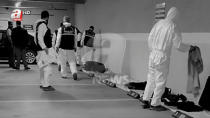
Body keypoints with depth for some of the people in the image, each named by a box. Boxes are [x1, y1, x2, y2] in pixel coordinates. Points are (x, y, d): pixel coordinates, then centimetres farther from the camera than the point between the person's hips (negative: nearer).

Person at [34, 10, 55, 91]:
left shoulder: (38, 24, 16)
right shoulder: (42, 25, -14)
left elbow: (36, 38, 20)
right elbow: (40, 38, -21)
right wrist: (44, 47, -23)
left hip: (41, 49, 11)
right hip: (45, 49, -11)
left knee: (43, 68, 17)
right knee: (48, 68, -10)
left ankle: (43, 84, 25)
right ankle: (46, 85, -9)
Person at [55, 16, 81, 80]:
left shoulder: (61, 29, -5)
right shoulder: (74, 28, 3)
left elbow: (58, 39, -3)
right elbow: (75, 39, 7)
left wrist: (57, 47, 6)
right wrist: (75, 47, 17)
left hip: (63, 48, -2)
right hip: (71, 48, 2)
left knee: (63, 62, 8)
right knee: (72, 62, 5)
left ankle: (64, 75, 14)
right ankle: (74, 72, -15)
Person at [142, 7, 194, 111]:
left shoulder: (159, 23, 6)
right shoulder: (173, 28, -12)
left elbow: (150, 39, 10)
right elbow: (178, 45, -10)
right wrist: (189, 47, 9)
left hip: (153, 55, 6)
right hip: (163, 57, -6)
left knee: (151, 79, 15)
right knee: (161, 81, 5)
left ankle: (146, 102, 18)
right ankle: (155, 104, 11)